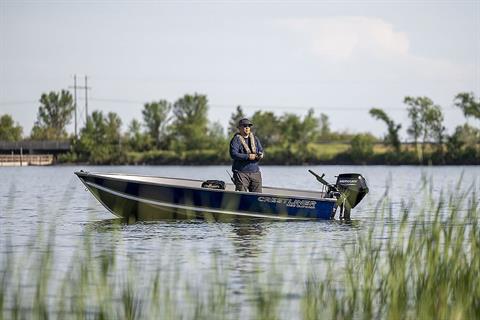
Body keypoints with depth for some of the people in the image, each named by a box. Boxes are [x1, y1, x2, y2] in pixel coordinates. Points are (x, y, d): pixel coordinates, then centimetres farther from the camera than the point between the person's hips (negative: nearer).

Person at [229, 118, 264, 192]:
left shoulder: (255, 139, 16)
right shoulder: (236, 140, -4)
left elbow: (261, 151, 14)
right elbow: (233, 154, -16)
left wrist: (260, 155, -11)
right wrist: (247, 156, -24)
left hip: (255, 172, 5)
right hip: (241, 173, -5)